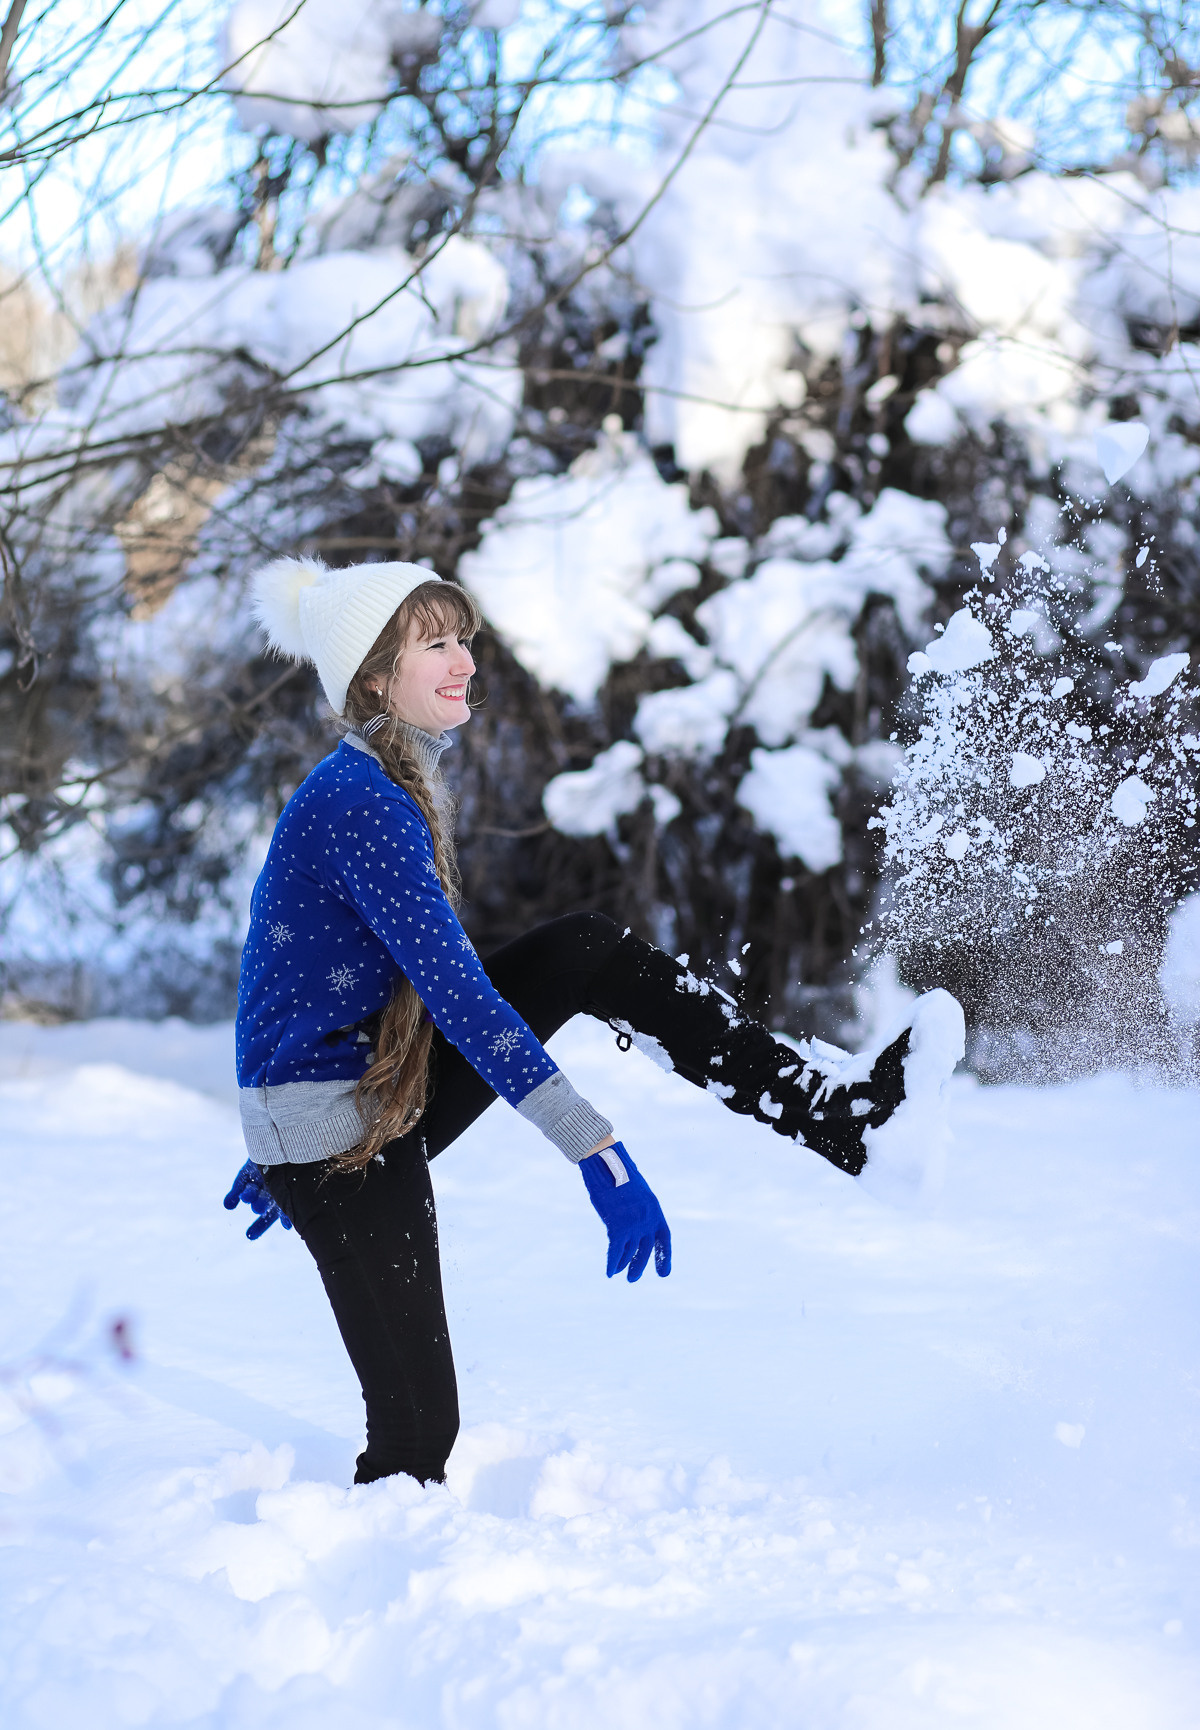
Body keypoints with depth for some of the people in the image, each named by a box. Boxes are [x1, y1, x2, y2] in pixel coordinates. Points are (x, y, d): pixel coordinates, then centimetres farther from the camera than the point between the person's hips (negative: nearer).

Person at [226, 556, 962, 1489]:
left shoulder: (391, 785, 10)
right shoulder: (358, 801, -23)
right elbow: (457, 992, -30)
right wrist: (597, 1150, -33)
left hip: (379, 1087, 9)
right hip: (342, 1141, -9)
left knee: (591, 950, 0)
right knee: (419, 1433, -7)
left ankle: (836, 1109, -2)